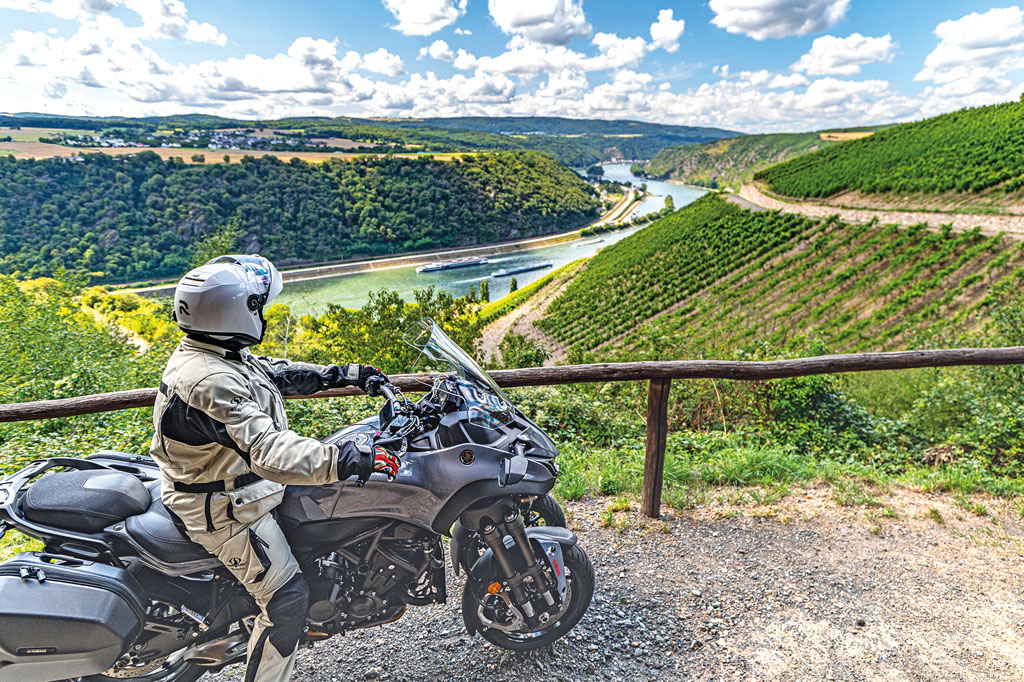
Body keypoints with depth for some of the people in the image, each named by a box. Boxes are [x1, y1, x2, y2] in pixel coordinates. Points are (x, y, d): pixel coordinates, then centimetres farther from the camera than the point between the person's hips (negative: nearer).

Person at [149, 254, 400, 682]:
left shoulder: (206, 353, -1)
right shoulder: (212, 384, -34)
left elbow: (275, 373, 11)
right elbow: (269, 452, -43)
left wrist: (342, 374, 10)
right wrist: (348, 460, -48)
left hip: (229, 483, 10)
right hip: (226, 512, -10)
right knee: (287, 600, -1)